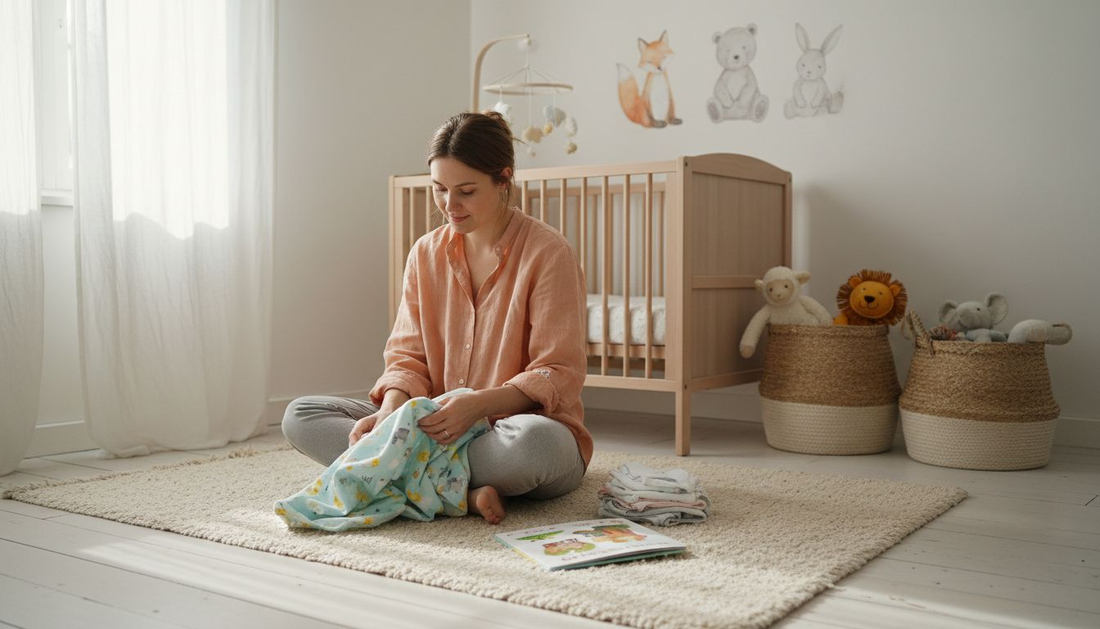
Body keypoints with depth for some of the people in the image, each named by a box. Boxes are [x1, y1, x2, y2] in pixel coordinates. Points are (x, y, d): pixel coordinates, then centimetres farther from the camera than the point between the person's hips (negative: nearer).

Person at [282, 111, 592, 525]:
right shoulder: (426, 254, 8)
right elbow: (408, 357, 6)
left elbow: (558, 376, -11)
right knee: (300, 417, -10)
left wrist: (479, 405, -27)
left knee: (532, 440, -42)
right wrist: (390, 412, -16)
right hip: (440, 428, 5)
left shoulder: (547, 253, -9)